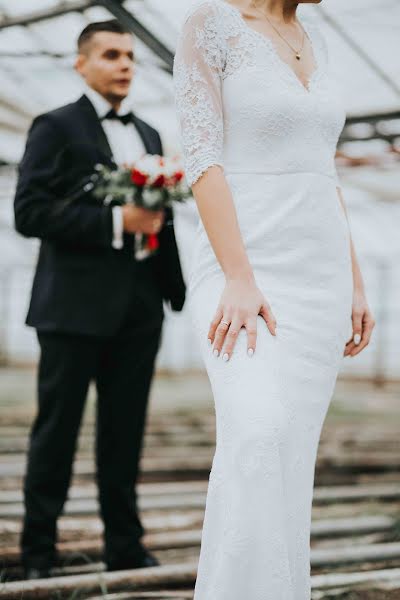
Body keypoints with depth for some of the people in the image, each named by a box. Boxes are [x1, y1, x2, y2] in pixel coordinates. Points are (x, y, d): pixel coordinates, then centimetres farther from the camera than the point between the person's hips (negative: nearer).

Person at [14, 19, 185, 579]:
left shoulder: (149, 135, 18)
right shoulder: (55, 128, -1)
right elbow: (29, 212, -12)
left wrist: (180, 287, 6)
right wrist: (115, 222, -18)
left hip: (140, 305, 6)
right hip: (77, 303, -5)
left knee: (125, 432, 9)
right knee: (57, 429, 1)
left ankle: (125, 546, 17)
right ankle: (38, 550, 11)